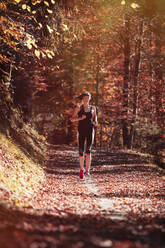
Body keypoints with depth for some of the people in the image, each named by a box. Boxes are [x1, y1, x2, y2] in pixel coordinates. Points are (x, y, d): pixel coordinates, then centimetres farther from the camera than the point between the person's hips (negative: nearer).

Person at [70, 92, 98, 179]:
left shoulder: (92, 108, 10)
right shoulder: (78, 108, 4)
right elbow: (72, 119, 1)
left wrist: (95, 122, 2)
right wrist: (80, 118, -16)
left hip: (90, 131, 0)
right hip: (81, 131, 0)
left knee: (88, 150, -17)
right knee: (81, 151, 2)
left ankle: (87, 170, -18)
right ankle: (81, 170, 22)